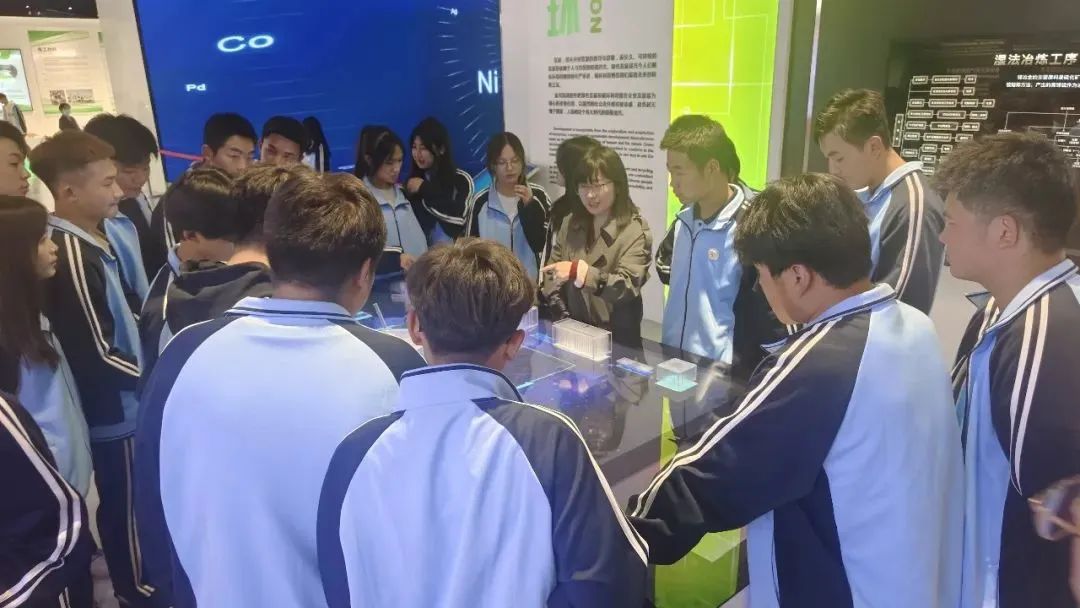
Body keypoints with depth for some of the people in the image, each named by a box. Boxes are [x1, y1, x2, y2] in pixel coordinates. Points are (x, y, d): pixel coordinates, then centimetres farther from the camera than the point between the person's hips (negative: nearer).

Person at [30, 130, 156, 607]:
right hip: (113, 408, -8)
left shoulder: (87, 241, 4)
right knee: (123, 506, 9)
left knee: (122, 503, 22)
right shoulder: (72, 255, -24)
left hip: (116, 404, 8)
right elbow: (98, 355, -24)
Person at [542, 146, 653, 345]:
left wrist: (579, 271, -27)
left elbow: (627, 287, -15)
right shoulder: (571, 223, 10)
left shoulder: (636, 231, -5)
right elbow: (552, 271, 10)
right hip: (572, 330, 4)